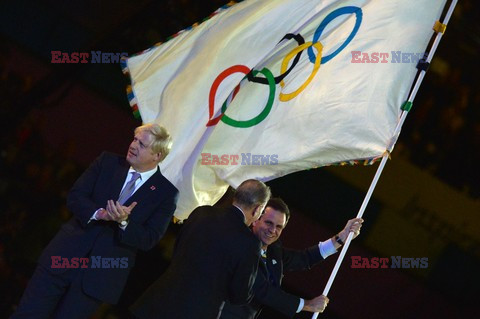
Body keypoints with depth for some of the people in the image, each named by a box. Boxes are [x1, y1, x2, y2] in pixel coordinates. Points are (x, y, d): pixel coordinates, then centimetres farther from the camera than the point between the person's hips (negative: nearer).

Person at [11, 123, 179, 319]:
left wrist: (124, 222, -23)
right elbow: (75, 196, 1)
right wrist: (99, 213, -19)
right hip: (67, 253, 2)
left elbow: (149, 240, -5)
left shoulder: (166, 193, -1)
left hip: (103, 272, -2)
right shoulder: (108, 162, 7)